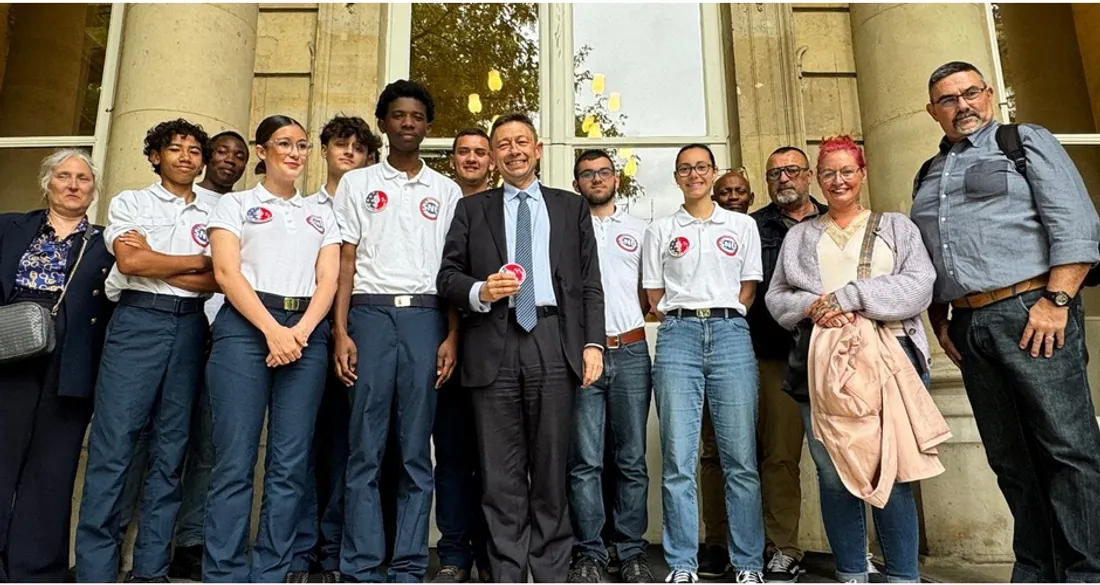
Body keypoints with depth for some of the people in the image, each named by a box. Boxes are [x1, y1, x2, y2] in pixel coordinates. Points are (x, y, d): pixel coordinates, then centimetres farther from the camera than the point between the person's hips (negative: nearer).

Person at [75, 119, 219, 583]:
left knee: (172, 446, 3)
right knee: (112, 445, -6)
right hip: (138, 320, -2)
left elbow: (221, 280, 2)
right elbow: (131, 261, -6)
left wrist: (154, 262, -6)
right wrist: (201, 261, -1)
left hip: (190, 326, 2)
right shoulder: (130, 202, 11)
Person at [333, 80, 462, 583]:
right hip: (371, 314, 0)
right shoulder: (357, 184, 13)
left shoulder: (446, 191, 14)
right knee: (365, 448, -1)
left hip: (425, 317, 1)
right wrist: (340, 331, -5)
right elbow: (346, 262, 6)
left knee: (417, 450, 3)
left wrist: (452, 338, -2)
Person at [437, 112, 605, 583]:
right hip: (493, 343, 0)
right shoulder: (472, 209, 16)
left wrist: (593, 342, 0)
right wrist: (479, 291, -11)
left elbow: (590, 283, 10)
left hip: (554, 341, 0)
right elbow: (448, 276, 9)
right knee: (501, 469, 3)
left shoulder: (572, 208, 17)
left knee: (551, 464, 3)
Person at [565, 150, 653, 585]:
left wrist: (628, 315, 0)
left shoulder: (638, 229, 15)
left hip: (630, 352, 2)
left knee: (632, 459, 6)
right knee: (584, 461, 1)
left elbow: (649, 291, 17)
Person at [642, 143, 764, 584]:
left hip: (730, 333, 0)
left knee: (740, 457, -2)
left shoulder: (742, 225, 16)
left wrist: (724, 320, 2)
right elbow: (655, 294, 12)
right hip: (677, 336, 0)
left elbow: (749, 288, 13)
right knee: (678, 459, -3)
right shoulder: (660, 231, 15)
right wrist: (682, 321, 3)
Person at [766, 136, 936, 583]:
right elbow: (776, 297, 12)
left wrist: (848, 297, -12)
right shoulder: (799, 236, 19)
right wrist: (812, 307, -9)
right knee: (833, 472, 2)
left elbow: (918, 287, -1)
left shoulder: (896, 227, 14)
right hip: (821, 362, 2)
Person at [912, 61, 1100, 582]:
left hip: (1030, 312, -5)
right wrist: (940, 319, 10)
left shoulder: (1026, 142, 6)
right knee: (1010, 458, 9)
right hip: (969, 326, 5)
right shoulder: (927, 177, 21)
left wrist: (1057, 300, -14)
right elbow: (925, 262, 20)